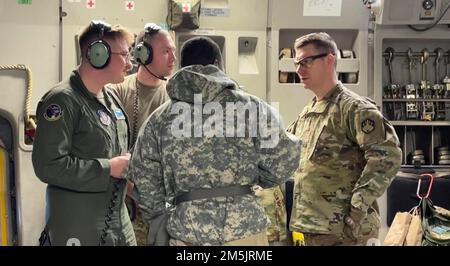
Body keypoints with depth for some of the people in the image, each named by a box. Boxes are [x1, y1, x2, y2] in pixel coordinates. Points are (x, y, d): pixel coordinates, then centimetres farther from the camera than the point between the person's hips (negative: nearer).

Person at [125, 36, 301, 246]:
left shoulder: (159, 119, 5)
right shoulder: (249, 106, -3)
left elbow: (145, 183, 5)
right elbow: (282, 163, -4)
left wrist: (162, 227, 16)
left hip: (185, 235, 2)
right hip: (244, 229, -2)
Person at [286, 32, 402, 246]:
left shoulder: (354, 107, -10)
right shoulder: (307, 113, 14)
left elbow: (388, 155, -19)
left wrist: (357, 209, -22)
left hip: (341, 228, -8)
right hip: (311, 225, 8)